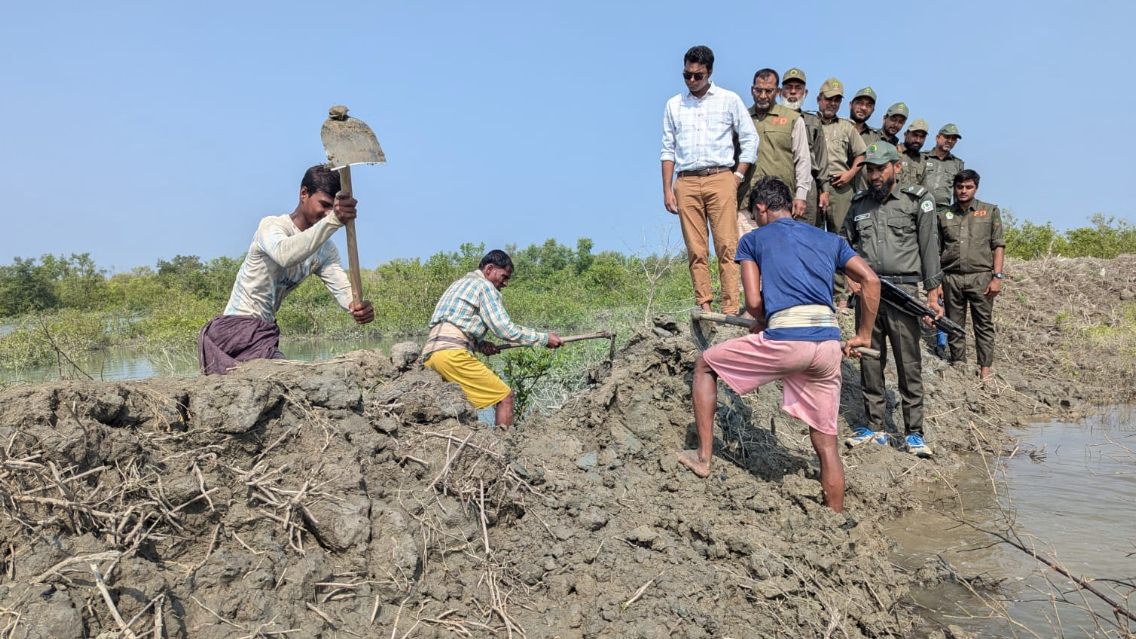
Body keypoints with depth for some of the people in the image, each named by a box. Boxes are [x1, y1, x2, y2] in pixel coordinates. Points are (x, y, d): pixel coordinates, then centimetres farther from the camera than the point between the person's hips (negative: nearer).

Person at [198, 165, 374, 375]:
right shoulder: (272, 225, -17)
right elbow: (284, 254, -42)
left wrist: (358, 306, -37)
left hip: (264, 331, 9)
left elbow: (341, 287, -12)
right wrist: (333, 221, -55)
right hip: (236, 325, -8)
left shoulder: (325, 250, 3)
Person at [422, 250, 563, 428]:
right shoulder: (485, 286, 1)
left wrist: (480, 345, 12)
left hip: (429, 354, 9)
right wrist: (544, 338, 2)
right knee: (505, 396, -2)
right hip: (452, 354, -9)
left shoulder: (460, 284, 28)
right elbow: (505, 329, -5)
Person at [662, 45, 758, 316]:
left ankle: (730, 309, -9)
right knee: (696, 250, -2)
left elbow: (750, 139, 10)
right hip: (686, 183, 2)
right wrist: (667, 189, 5)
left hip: (720, 179, -2)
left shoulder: (729, 100, 9)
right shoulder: (674, 105, 14)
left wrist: (738, 177, 0)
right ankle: (704, 306, 1)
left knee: (727, 246, -9)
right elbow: (668, 149, 14)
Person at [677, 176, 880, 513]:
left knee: (705, 364, 17)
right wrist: (863, 335, 21)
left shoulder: (753, 239, 13)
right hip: (829, 343, 5)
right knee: (825, 441, 14)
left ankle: (703, 457, 17)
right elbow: (871, 280, 13)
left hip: (785, 338, -5)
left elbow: (753, 301, 3)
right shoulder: (829, 239, 24)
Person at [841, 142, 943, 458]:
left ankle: (914, 432, 6)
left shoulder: (918, 201, 3)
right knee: (869, 362, 6)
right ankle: (874, 427, 16)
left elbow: (929, 249, 0)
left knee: (909, 364, -1)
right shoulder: (859, 204, 14)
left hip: (902, 291, -3)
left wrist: (932, 294, -5)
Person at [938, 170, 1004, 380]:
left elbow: (998, 246, 4)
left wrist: (997, 277, -5)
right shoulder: (944, 215, 12)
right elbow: (937, 251, 12)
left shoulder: (990, 211, 10)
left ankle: (985, 370, 0)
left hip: (980, 276, -1)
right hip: (951, 277, 2)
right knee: (955, 326, 5)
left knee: (984, 325, -1)